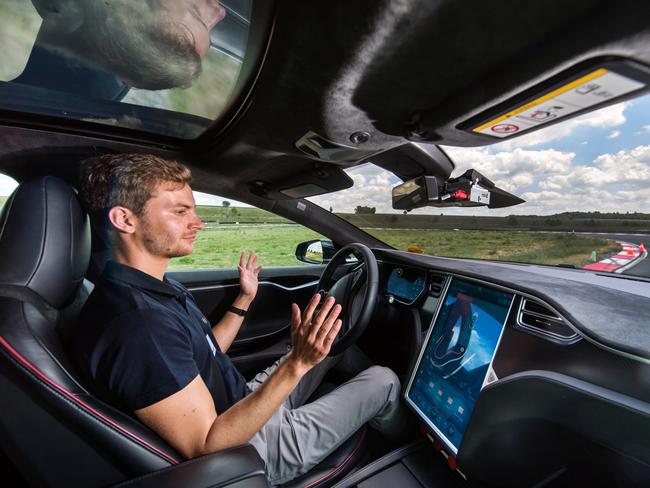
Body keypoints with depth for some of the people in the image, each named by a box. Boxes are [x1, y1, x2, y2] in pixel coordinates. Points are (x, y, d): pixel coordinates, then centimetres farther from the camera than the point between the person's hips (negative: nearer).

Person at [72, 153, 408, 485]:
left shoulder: (158, 290, -1)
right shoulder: (134, 325, -33)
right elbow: (205, 445, -30)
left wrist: (244, 300, 8)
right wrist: (296, 364, -38)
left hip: (246, 401, 8)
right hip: (253, 449, -8)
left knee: (336, 336, 16)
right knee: (383, 380, 1)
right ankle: (402, 438, 37)